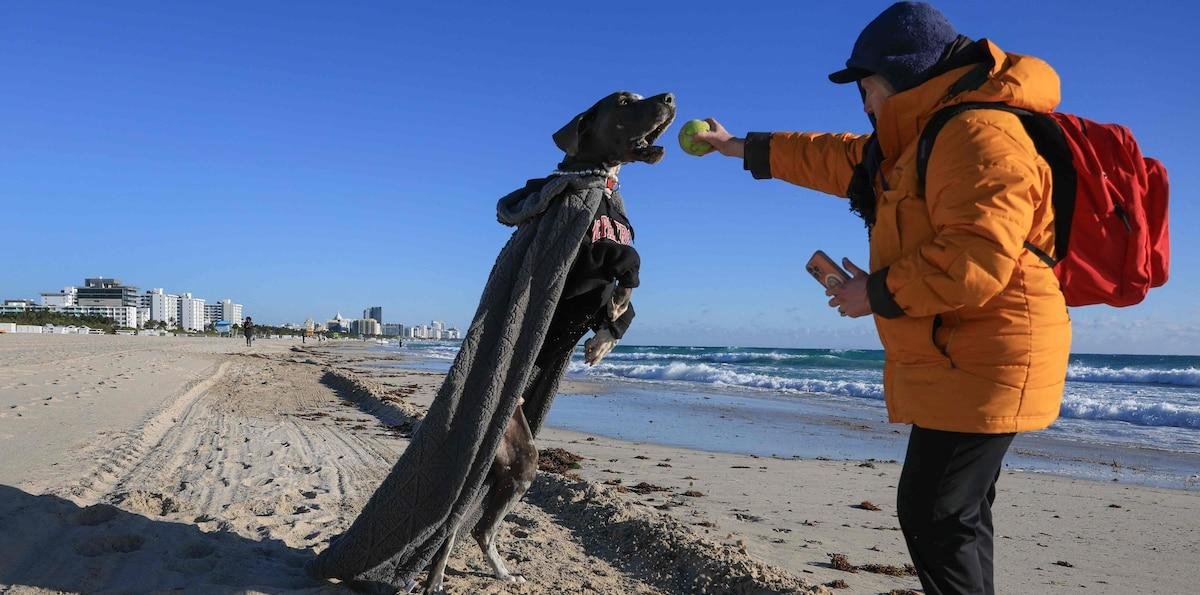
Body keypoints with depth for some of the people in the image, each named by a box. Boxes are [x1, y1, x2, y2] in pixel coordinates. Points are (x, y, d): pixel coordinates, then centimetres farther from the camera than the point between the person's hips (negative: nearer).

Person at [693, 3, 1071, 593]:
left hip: (980, 363, -10)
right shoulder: (924, 138, 17)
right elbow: (833, 157, 27)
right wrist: (742, 147, 32)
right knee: (958, 511, 16)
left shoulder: (980, 133, -17)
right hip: (955, 362, 10)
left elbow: (975, 260, -27)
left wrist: (877, 292, -14)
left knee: (934, 512, -6)